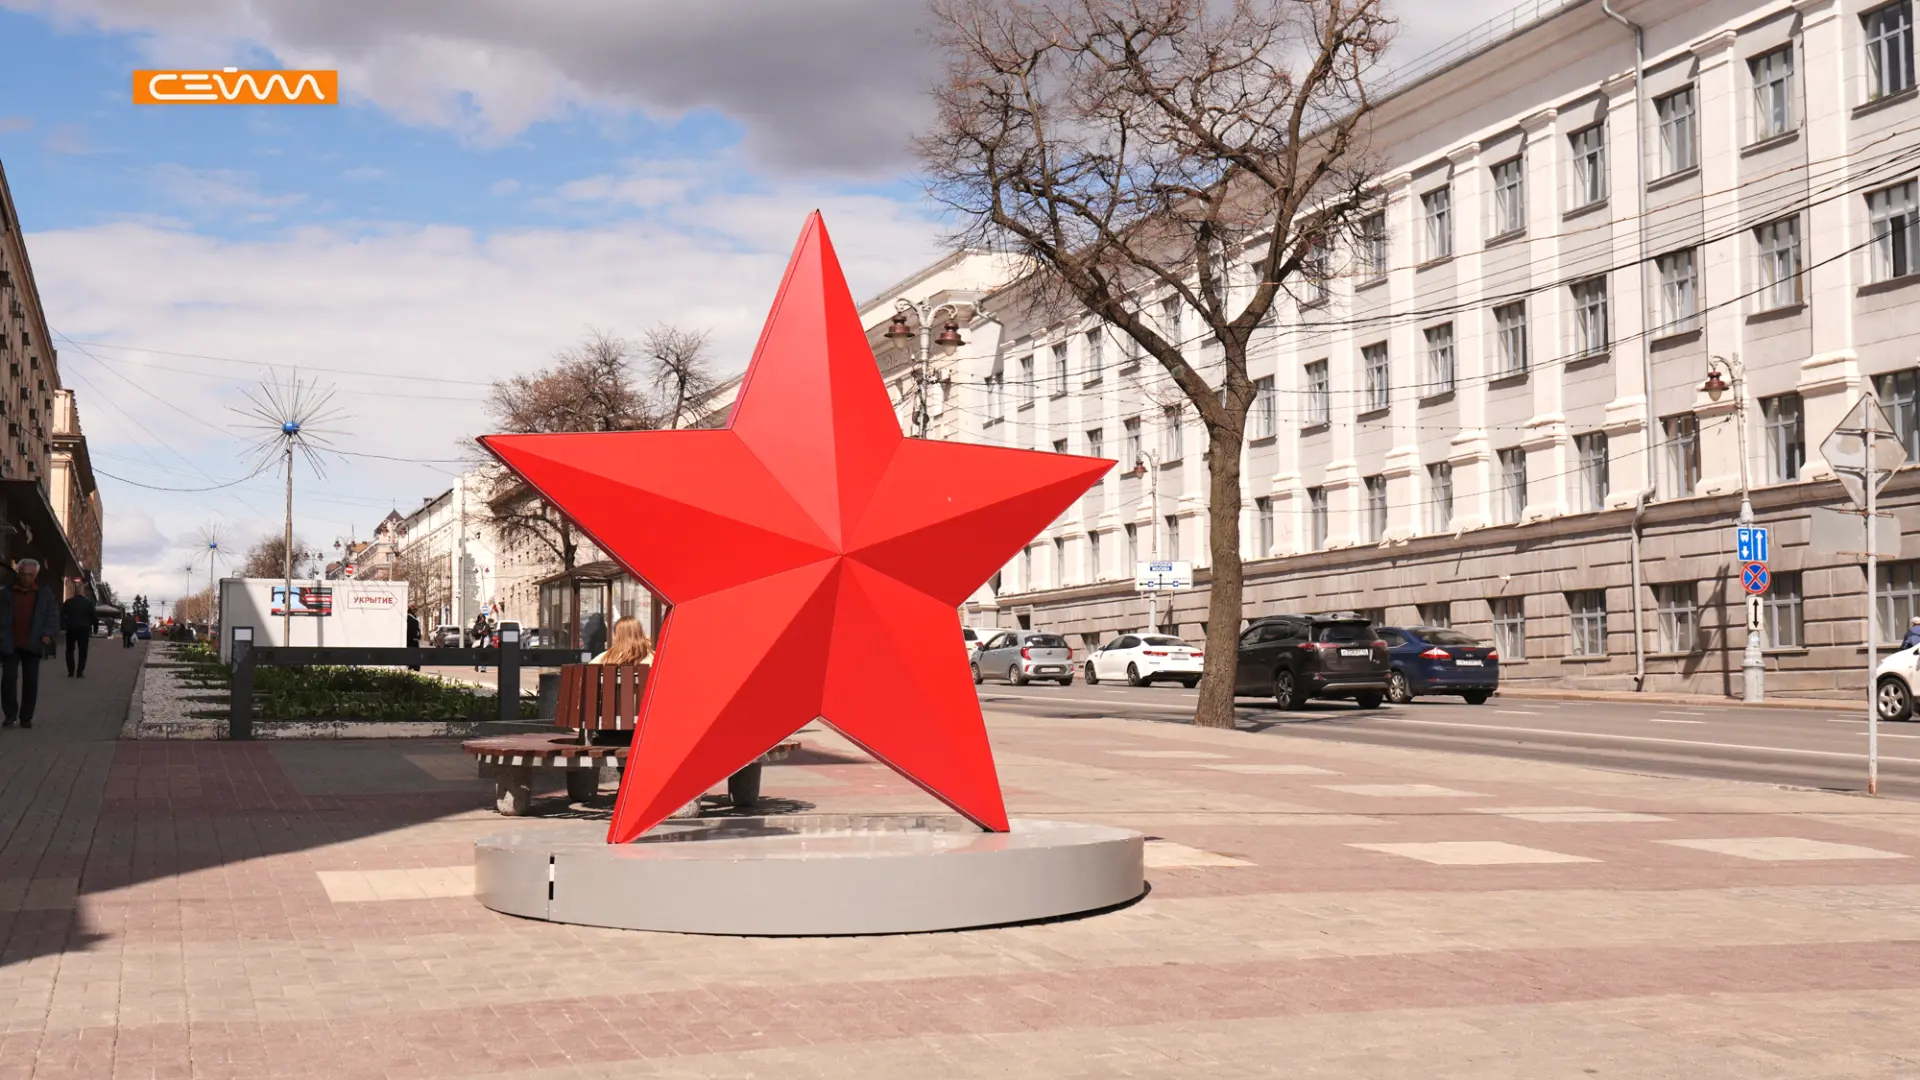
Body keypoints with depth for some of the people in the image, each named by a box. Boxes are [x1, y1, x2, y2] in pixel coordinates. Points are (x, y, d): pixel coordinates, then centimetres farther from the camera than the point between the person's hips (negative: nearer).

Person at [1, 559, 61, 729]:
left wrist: (48, 633, -15)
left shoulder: (44, 593, 5)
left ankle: (26, 717, 13)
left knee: (31, 682, 4)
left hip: (32, 645, 1)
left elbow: (53, 615, 2)